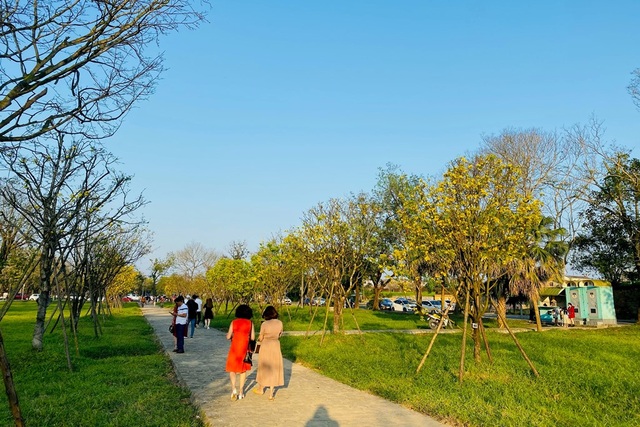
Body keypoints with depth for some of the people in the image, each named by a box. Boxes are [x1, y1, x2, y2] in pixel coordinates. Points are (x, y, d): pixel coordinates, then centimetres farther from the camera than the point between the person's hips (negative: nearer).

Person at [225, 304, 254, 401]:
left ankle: (233, 388, -9)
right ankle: (241, 391, 17)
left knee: (232, 368, 10)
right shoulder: (250, 323, -2)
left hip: (235, 348, -1)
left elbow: (228, 337, -2)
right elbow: (252, 337, 0)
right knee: (243, 369, 15)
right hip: (245, 348, 1)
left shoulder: (234, 322, -3)